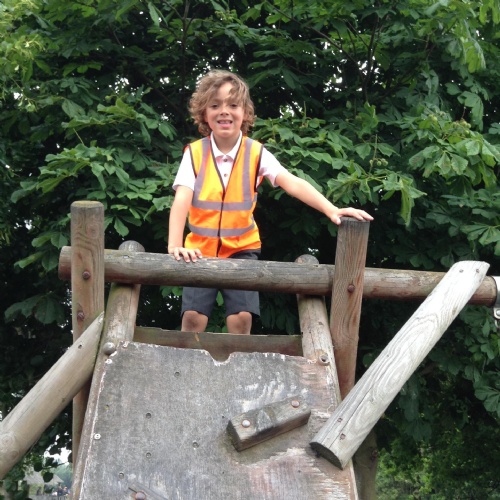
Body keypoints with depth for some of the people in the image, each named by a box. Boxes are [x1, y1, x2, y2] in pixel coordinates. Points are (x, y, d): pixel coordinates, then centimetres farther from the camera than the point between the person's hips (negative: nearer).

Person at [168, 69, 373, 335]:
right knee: (193, 315, -11)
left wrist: (331, 210, -35)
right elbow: (182, 200, -19)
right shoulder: (194, 152, -8)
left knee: (241, 317, -11)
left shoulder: (256, 153, -7)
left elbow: (292, 183, -20)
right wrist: (174, 245, -35)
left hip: (242, 248, 0)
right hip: (201, 249, 0)